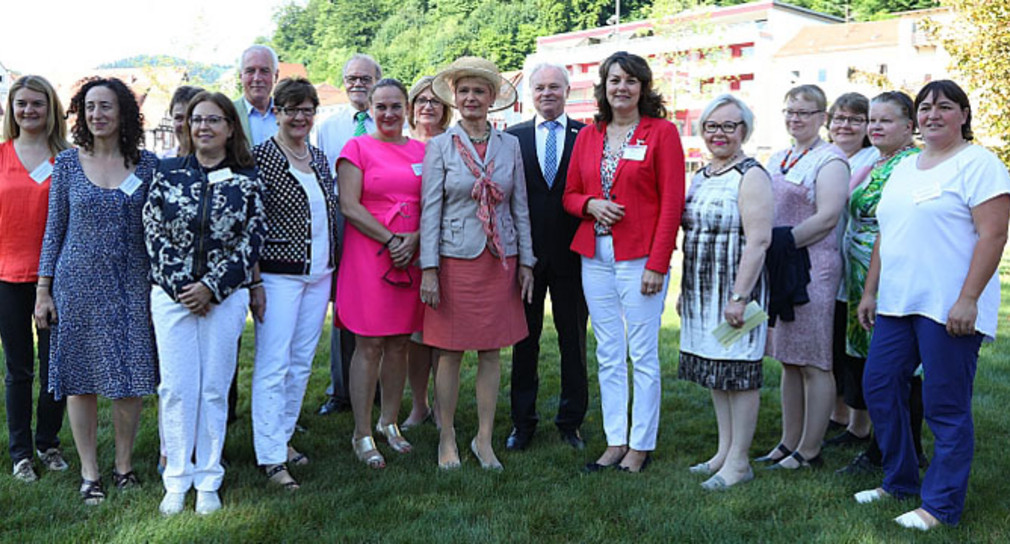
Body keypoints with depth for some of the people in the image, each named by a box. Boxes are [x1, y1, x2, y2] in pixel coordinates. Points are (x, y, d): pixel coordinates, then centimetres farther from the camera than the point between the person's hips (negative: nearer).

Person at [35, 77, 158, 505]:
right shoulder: (68, 163, 2)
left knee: (129, 378, 4)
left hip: (131, 286, 0)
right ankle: (89, 473, 18)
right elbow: (54, 229, 5)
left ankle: (124, 465, 21)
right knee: (81, 378, 5)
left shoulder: (147, 164, 2)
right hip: (78, 285, 0)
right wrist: (43, 291, 2)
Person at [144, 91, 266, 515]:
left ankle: (209, 482, 15)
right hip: (171, 293, 1)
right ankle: (177, 481, 13)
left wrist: (211, 287, -10)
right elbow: (153, 234, 1)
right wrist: (181, 287, -9)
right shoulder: (167, 173, 5)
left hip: (225, 296, 0)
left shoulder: (246, 180, 2)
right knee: (177, 388, 2)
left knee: (214, 388, 4)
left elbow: (252, 241, -2)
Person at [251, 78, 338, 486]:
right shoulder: (260, 157, -7)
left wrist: (332, 265, 15)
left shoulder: (319, 157, 13)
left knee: (302, 361, 12)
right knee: (273, 364, -6)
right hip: (279, 273, -7)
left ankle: (282, 436, 25)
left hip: (319, 273, 7)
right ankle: (271, 457, -2)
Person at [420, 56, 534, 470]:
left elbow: (520, 207, 9)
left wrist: (525, 262, 5)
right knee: (450, 353, 3)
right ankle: (447, 439, 18)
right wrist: (429, 268, -9)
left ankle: (484, 439, 19)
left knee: (491, 352, 7)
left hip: (499, 260, 2)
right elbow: (430, 210, -3)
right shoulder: (439, 146, 0)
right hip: (455, 258, -2)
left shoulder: (509, 145, 7)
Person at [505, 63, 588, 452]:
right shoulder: (513, 138, 6)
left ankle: (571, 421, 21)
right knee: (525, 339, 9)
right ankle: (523, 422, 20)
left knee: (573, 339, 8)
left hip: (572, 252, 0)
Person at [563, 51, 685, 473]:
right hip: (595, 257, 5)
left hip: (640, 259, -5)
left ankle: (641, 446, 13)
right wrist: (591, 204, -7)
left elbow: (672, 202, -6)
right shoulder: (588, 136, 12)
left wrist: (657, 263, -13)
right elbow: (570, 195, 17)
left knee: (643, 355, 0)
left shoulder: (661, 132, -1)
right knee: (608, 356, 10)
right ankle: (615, 442, 20)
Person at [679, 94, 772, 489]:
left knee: (738, 373, -1)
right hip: (702, 294, 8)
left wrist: (739, 297, -23)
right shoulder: (701, 176, 14)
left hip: (735, 293, -8)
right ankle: (724, 451, 24)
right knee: (714, 371, 13)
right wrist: (685, 292, 18)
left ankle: (739, 462, 8)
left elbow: (758, 241, -18)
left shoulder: (751, 176, -10)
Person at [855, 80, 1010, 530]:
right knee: (879, 388, 9)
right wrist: (869, 292, 15)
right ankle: (899, 481, 27)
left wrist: (968, 299, -19)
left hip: (949, 307, -8)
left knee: (946, 406, 0)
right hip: (896, 303, 8)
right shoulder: (903, 169, 17)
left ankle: (942, 506, 12)